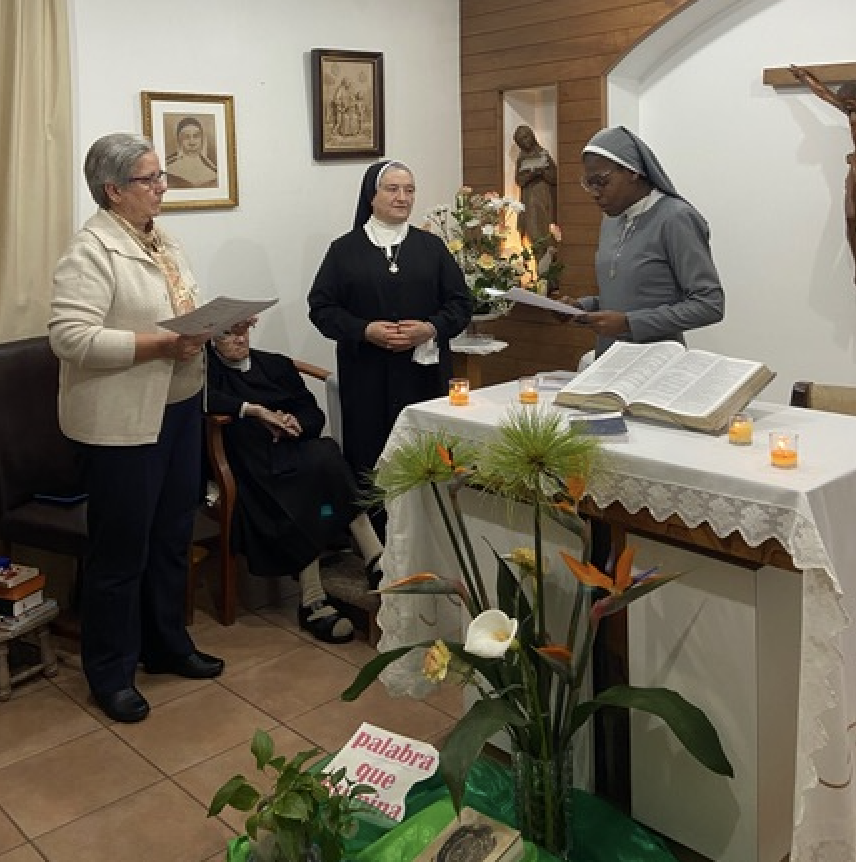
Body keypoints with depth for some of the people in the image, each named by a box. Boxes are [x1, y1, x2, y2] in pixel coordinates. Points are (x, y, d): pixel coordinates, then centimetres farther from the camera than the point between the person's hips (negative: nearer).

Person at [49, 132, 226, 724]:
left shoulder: (162, 242, 12)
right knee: (122, 548, 4)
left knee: (173, 536, 18)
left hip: (179, 408, 9)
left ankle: (167, 644, 36)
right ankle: (111, 672, 21)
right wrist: (161, 345, -25)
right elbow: (70, 337, -24)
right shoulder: (92, 251, -15)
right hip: (123, 422, -8)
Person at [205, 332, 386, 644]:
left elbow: (315, 413, 14)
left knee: (324, 456, -31)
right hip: (253, 463, -4)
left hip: (295, 449, 4)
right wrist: (253, 410, -16)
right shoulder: (206, 367, 10)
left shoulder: (276, 364, 22)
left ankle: (376, 560, -36)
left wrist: (295, 423, -8)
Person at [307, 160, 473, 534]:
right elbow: (321, 307, 2)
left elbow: (461, 303, 9)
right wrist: (365, 331, -13)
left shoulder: (431, 247, 11)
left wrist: (431, 328, -11)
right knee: (369, 461, -3)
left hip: (424, 372, 1)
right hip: (366, 376, -1)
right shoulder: (345, 249, 6)